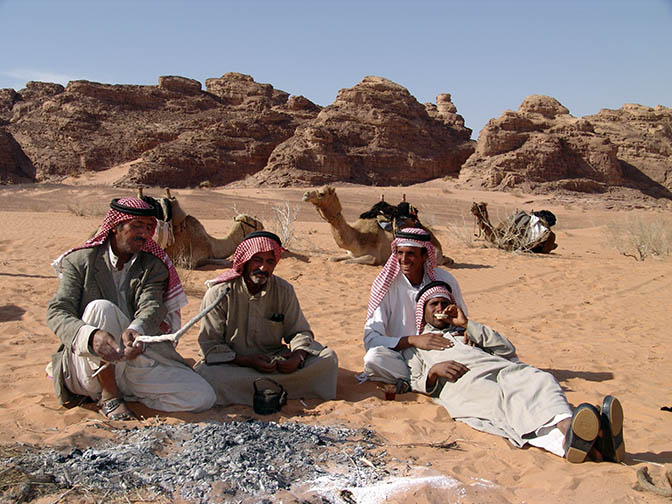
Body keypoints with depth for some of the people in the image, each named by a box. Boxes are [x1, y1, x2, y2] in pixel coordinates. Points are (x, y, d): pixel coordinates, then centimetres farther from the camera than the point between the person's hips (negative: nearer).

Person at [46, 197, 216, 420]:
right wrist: (91, 336, -35)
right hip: (87, 364, -3)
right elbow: (56, 313, -11)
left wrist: (135, 331, -38)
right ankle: (109, 396, -18)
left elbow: (151, 306, -11)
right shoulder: (80, 261, 1)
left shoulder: (154, 266, 8)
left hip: (135, 363, 3)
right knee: (101, 307, -31)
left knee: (203, 397, -15)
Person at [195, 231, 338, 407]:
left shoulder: (284, 290, 0)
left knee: (328, 358, -13)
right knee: (208, 376, -36)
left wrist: (298, 355, -18)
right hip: (232, 364, -3)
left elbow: (300, 331, 6)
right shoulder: (219, 293, -10)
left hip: (275, 358, 3)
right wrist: (248, 361, -24)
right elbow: (210, 345, -10)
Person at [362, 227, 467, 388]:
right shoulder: (385, 284, -8)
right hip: (402, 356, -1)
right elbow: (370, 338, -14)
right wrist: (413, 340, -28)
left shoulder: (445, 280, -3)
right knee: (373, 358, -32)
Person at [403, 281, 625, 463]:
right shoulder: (414, 347, 33)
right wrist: (433, 371, -7)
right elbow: (416, 383, 16)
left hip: (499, 368, 4)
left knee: (540, 380, -31)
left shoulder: (465, 332, 41)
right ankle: (563, 440, -67)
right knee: (504, 399, -38)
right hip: (460, 382, -4)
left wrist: (467, 324, 19)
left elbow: (508, 349, 24)